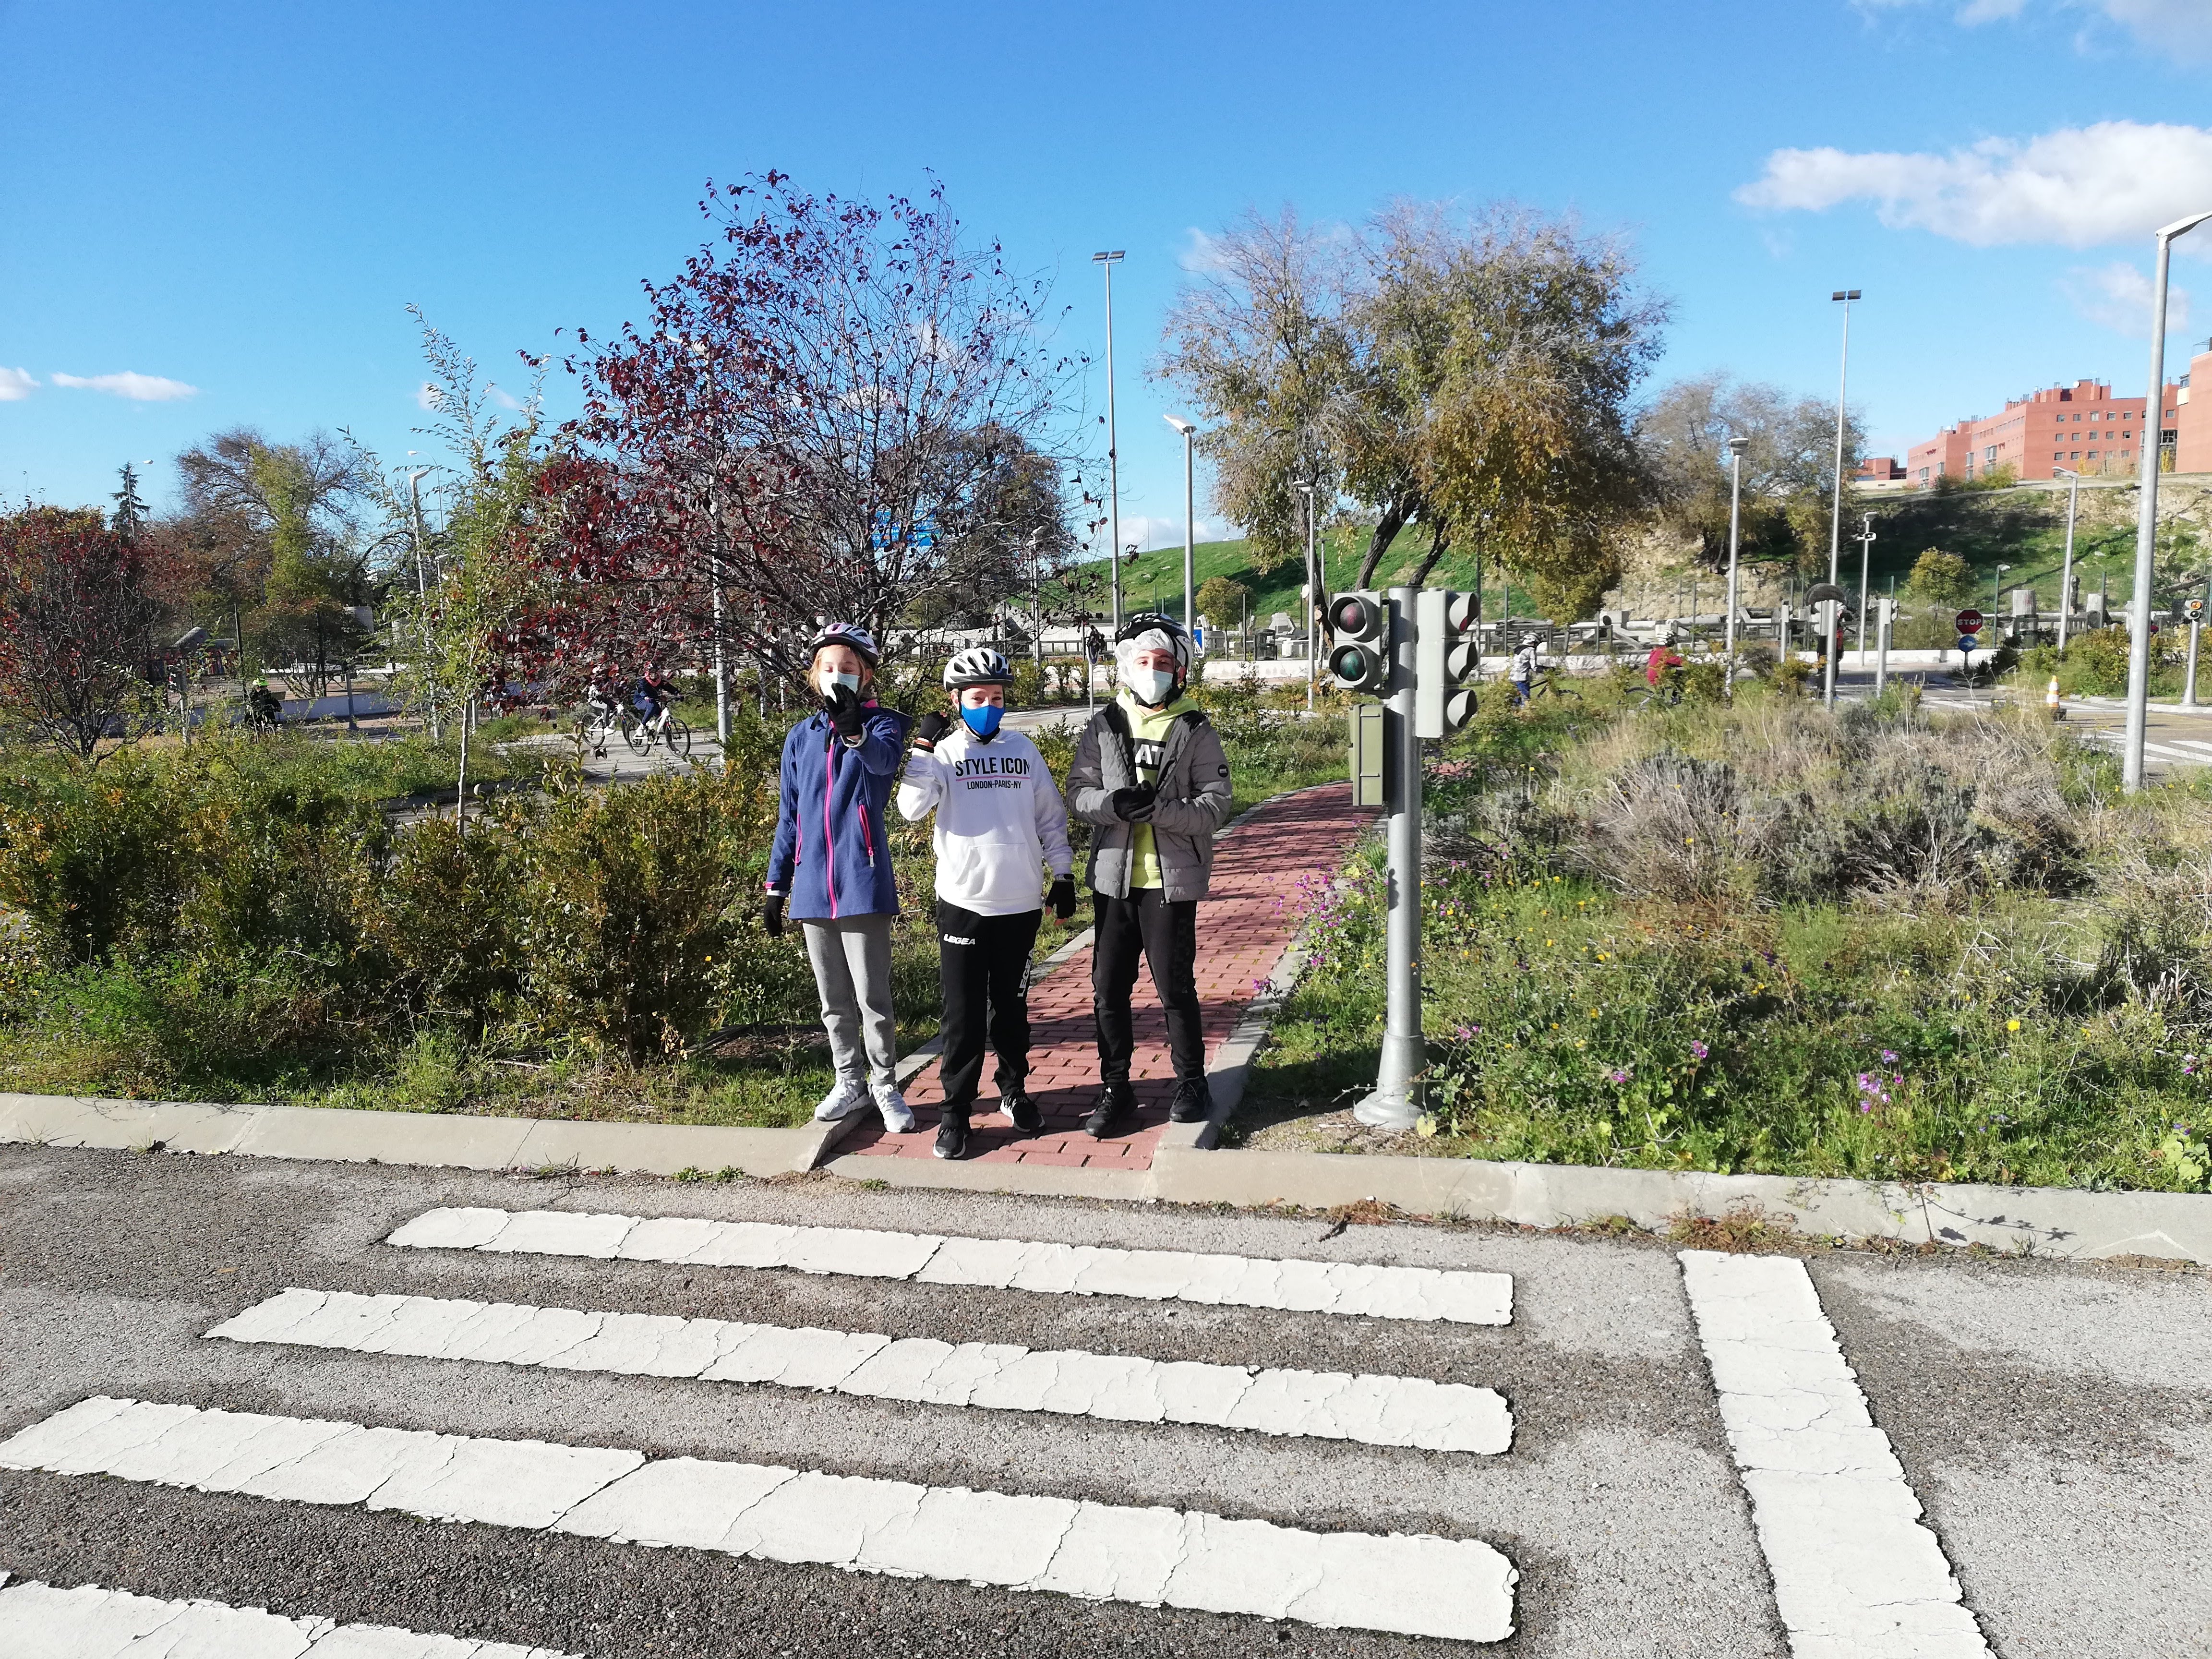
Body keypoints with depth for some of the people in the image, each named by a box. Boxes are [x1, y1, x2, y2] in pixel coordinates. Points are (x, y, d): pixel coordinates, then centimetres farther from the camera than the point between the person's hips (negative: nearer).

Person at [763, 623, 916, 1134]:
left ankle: (886, 1088, 14)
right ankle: (850, 1083, 28)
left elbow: (884, 760, -27)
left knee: (872, 998, -1)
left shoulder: (882, 723, -2)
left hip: (863, 881, -5)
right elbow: (789, 818, 14)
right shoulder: (801, 737, 11)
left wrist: (855, 731, -49)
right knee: (833, 1000, 14)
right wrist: (776, 887, 12)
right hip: (813, 887, 5)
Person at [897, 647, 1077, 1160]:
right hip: (963, 905, -2)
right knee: (964, 1013, 0)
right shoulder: (942, 753, 0)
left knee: (1011, 1006, 14)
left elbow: (1050, 815, 13)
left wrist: (1063, 874, 10)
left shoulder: (1023, 750, 8)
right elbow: (912, 807, -16)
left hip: (1020, 905, 2)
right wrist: (923, 746, -21)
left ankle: (1014, 1091, 31)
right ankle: (955, 1112, 9)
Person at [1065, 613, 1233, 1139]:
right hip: (1114, 878, 3)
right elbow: (1078, 792, 4)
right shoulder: (1104, 726, 7)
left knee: (1175, 987, 3)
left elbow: (1215, 805, -7)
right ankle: (1115, 1089, 21)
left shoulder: (1195, 731, -1)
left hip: (1172, 880, -3)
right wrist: (1113, 803, -17)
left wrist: (1159, 807, -21)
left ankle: (1191, 1083, 22)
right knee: (1108, 988, 7)